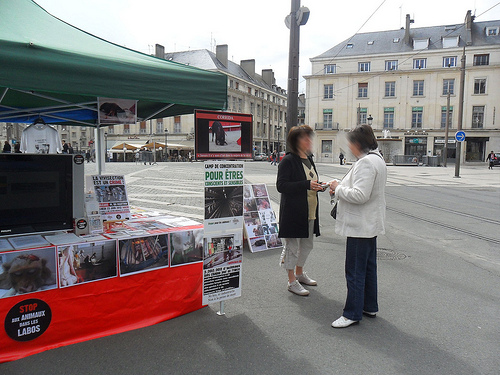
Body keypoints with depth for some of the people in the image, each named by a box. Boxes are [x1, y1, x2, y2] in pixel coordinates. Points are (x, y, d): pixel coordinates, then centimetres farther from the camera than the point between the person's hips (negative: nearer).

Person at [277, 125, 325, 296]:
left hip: (309, 212, 9)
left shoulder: (309, 159, 14)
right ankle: (292, 281, 13)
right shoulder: (288, 160, -12)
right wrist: (307, 185, -25)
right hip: (292, 212, -9)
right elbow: (281, 185, -20)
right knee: (292, 246, 1)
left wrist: (317, 186, 8)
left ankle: (299, 273, 37)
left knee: (307, 244, 19)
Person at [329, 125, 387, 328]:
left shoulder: (366, 162, -21)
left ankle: (352, 313, 9)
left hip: (361, 226, -11)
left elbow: (360, 195, -28)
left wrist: (338, 188, -14)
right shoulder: (376, 159, 14)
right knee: (368, 267, 19)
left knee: (355, 270, -1)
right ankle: (370, 307, 31)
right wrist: (340, 188, 9)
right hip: (370, 224, 11)